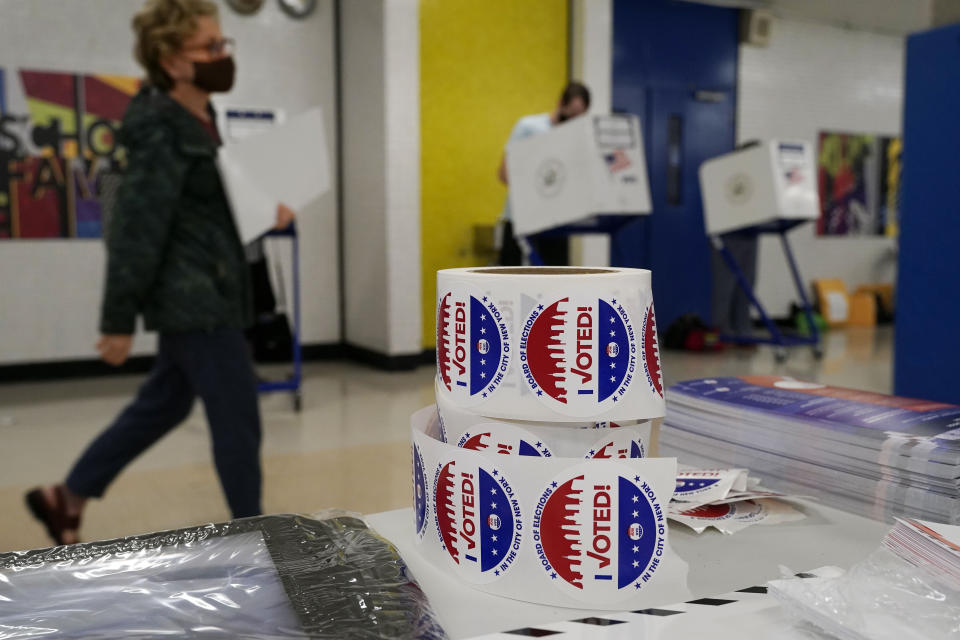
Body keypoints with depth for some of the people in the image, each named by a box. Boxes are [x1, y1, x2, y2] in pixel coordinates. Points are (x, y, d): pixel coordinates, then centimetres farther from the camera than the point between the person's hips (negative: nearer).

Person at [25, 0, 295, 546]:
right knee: (238, 418, -1)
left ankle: (66, 498, 33)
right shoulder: (161, 132, -16)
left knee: (163, 405, 19)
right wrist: (119, 321, -18)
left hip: (202, 294, 10)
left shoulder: (202, 120, 12)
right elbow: (137, 227, -19)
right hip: (192, 298, -10)